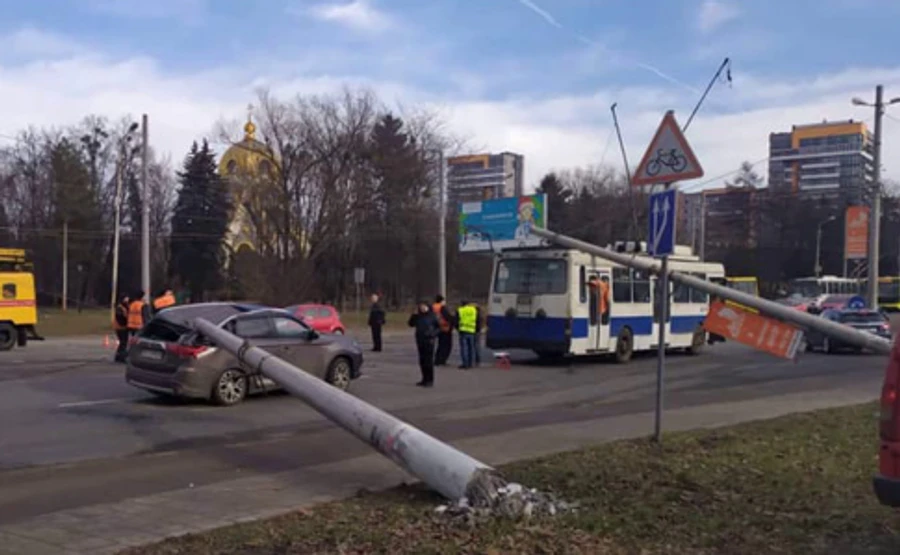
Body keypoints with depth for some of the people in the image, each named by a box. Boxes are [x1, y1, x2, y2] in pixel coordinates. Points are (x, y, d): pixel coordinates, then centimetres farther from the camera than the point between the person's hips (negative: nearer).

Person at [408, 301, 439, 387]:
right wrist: (413, 316, -1)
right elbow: (411, 324, 14)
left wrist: (433, 334, -16)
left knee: (429, 361, -5)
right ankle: (425, 379, 19)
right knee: (422, 361, 9)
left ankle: (430, 380, 2)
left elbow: (439, 327, -1)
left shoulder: (432, 316, -5)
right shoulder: (418, 316, 9)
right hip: (420, 341, 5)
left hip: (429, 341, -5)